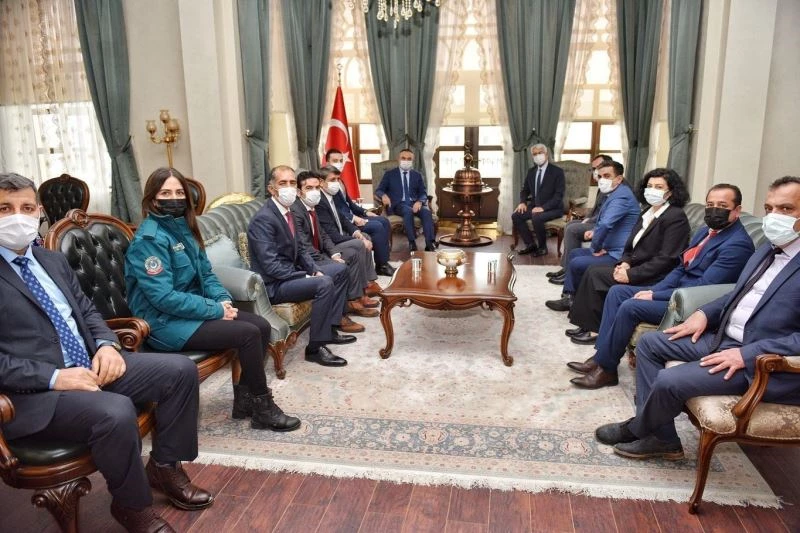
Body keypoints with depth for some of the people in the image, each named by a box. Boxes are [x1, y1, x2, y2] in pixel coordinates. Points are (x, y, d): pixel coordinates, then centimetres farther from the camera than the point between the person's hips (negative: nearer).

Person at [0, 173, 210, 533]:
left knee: (180, 370, -4)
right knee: (116, 412, -34)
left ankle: (165, 466, 13)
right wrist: (54, 377, -22)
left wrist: (107, 345, -3)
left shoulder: (53, 260, 16)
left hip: (90, 364, 8)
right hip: (35, 391, -7)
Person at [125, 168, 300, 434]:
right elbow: (164, 297, -24)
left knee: (262, 326, -5)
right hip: (166, 322, -9)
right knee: (248, 333, -20)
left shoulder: (183, 227, 9)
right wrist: (215, 309, -20)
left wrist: (224, 299, -6)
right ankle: (262, 407, -4)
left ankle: (245, 398, 6)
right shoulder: (149, 238, -17)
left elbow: (205, 273, 14)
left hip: (192, 310, 9)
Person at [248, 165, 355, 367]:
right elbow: (271, 266, -26)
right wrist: (307, 277, -22)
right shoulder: (263, 219, -22)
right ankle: (315, 347, -17)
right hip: (273, 284, -10)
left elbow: (299, 249, 14)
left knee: (341, 270, 12)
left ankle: (330, 328, 14)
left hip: (291, 273, 10)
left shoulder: (287, 212, 8)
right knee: (324, 283, -29)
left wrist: (315, 271, -3)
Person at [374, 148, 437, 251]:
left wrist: (419, 202, -15)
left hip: (414, 204, 2)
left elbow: (423, 193, 10)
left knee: (427, 212, -30)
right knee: (408, 211, -37)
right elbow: (378, 190, 7)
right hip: (398, 204, -2)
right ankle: (412, 243, -39)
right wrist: (383, 195, -18)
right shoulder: (389, 174, 13)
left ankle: (430, 244, -37)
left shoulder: (417, 175, 19)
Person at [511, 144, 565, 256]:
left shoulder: (557, 171, -9)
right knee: (516, 216, -17)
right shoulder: (531, 171, 9)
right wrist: (523, 202, -5)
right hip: (535, 206, 6)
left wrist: (543, 207, -27)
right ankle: (530, 244, -4)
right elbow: (525, 190, 17)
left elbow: (559, 195, -16)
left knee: (536, 217, -35)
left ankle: (542, 247, -12)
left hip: (553, 208, -6)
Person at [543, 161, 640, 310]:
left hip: (618, 255, -11)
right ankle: (568, 297, 17)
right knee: (574, 253, 17)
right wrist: (595, 232, 9)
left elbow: (605, 224, -33)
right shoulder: (615, 194, 14)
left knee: (576, 263, -15)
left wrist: (595, 248, -19)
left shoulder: (621, 196, -21)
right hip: (610, 249, 11)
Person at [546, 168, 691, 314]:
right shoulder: (647, 213, 14)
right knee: (593, 269, -7)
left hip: (653, 278, -8)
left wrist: (631, 274, -22)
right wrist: (625, 263, -6)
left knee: (595, 274, -15)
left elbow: (666, 258, -19)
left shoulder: (676, 217, -13)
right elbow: (631, 246, 16)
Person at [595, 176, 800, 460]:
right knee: (649, 342, 3)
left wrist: (747, 354, -25)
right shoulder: (768, 249, 12)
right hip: (725, 336, 10)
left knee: (669, 381, -22)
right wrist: (704, 313, 7)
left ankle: (637, 429, 11)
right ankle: (661, 437, 4)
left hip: (764, 361, -10)